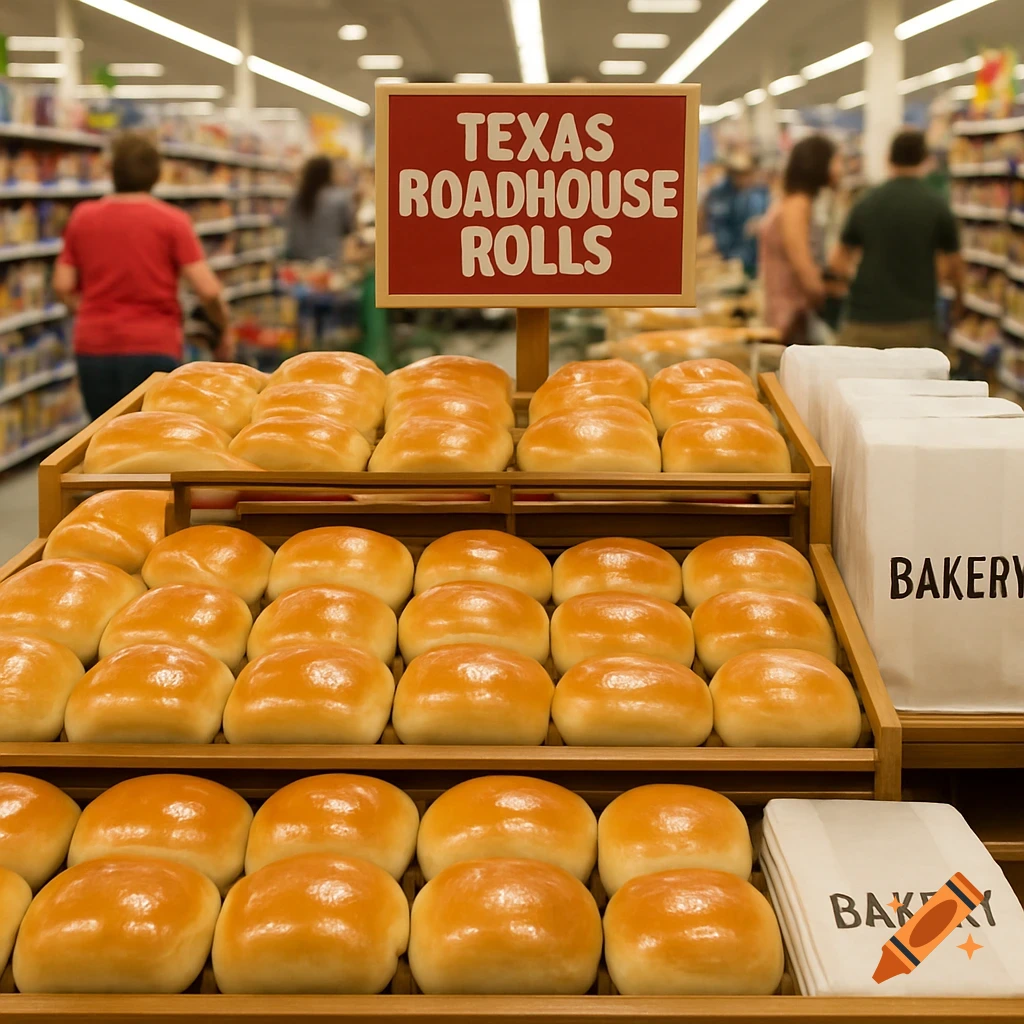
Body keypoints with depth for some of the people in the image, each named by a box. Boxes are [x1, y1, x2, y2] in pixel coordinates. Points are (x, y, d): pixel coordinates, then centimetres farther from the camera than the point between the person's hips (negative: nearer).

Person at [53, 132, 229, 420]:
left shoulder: (83, 217, 4)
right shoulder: (172, 220, -5)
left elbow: (63, 286, 5)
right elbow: (208, 291, -9)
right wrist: (223, 330, 8)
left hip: (93, 349, 3)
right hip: (152, 348, -3)